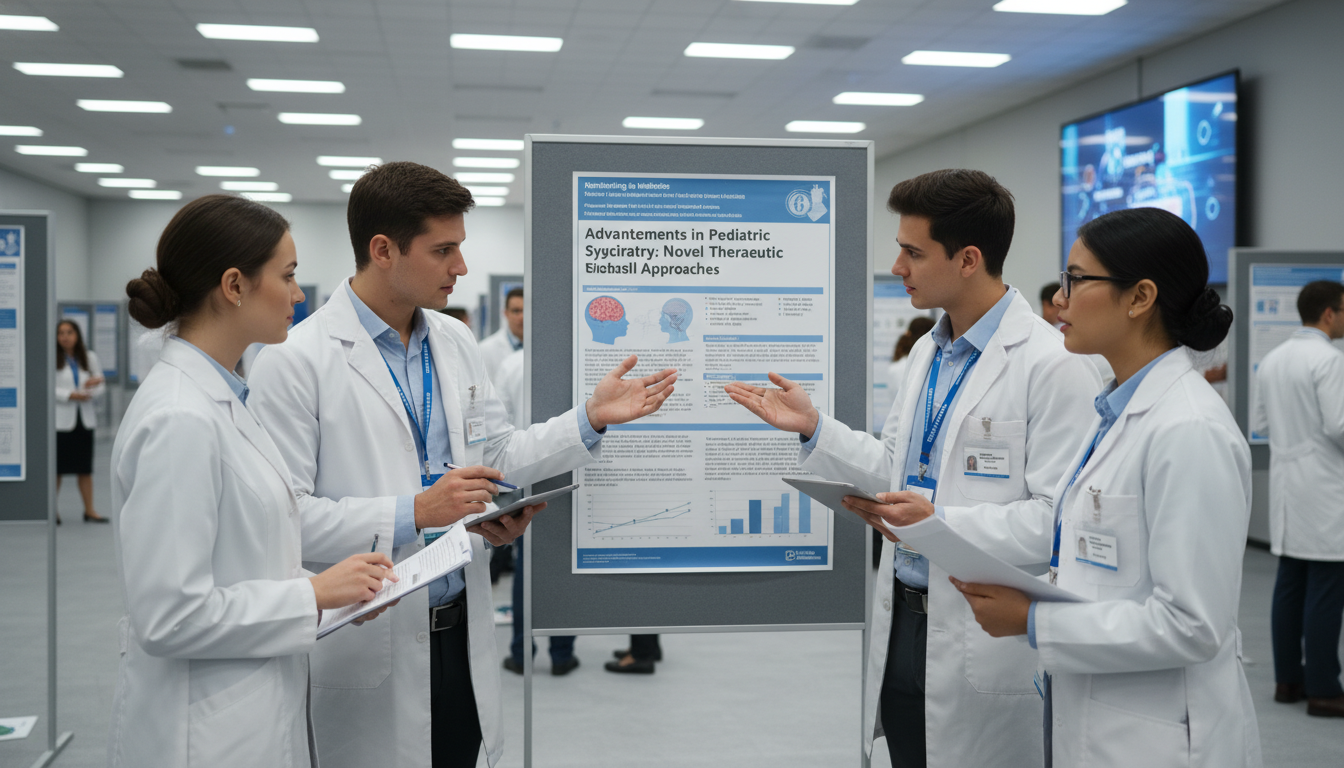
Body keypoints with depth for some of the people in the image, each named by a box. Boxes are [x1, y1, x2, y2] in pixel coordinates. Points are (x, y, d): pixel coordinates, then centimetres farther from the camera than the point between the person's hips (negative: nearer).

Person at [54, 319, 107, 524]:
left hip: (85, 417, 4)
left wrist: (91, 386, -15)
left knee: (85, 468, 8)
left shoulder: (89, 357, 9)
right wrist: (70, 395, -18)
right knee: (56, 467, 0)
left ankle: (89, 511, 12)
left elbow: (99, 387, 7)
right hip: (60, 419, -4)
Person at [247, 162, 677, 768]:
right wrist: (414, 512, -24)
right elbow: (283, 514, -19)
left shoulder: (455, 342, 9)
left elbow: (497, 457, 15)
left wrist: (590, 419, 3)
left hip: (461, 631, 6)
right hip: (371, 645, -6)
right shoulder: (295, 361, -14)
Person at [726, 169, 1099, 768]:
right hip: (904, 623, 8)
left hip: (984, 644, -8)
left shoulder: (1051, 364, -17)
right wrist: (813, 427, 8)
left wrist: (943, 523, -29)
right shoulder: (927, 352, 12)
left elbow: (1058, 516, -21)